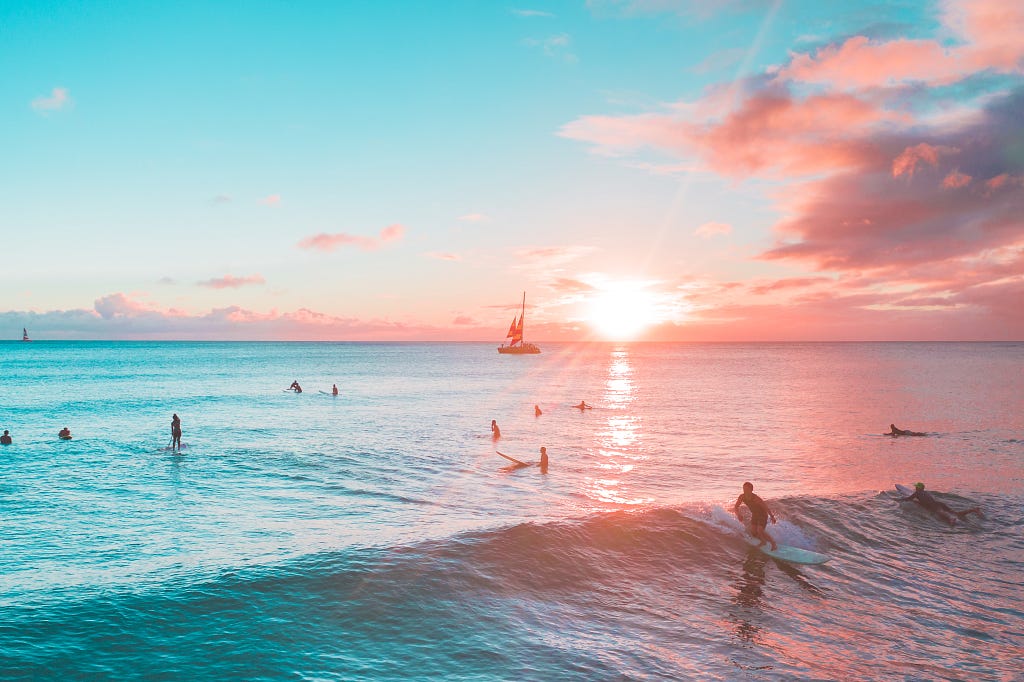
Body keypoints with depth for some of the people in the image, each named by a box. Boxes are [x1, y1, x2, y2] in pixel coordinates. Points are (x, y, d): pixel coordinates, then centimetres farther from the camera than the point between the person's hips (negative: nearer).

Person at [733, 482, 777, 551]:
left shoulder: (756, 499, -34)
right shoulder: (742, 497, -18)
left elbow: (765, 507, -21)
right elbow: (736, 507, -11)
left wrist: (772, 516, -10)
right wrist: (738, 515, -30)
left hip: (763, 514, -6)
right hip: (754, 514, 6)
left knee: (760, 531, -19)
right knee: (753, 532, 0)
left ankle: (773, 543, 3)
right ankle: (763, 541, 30)